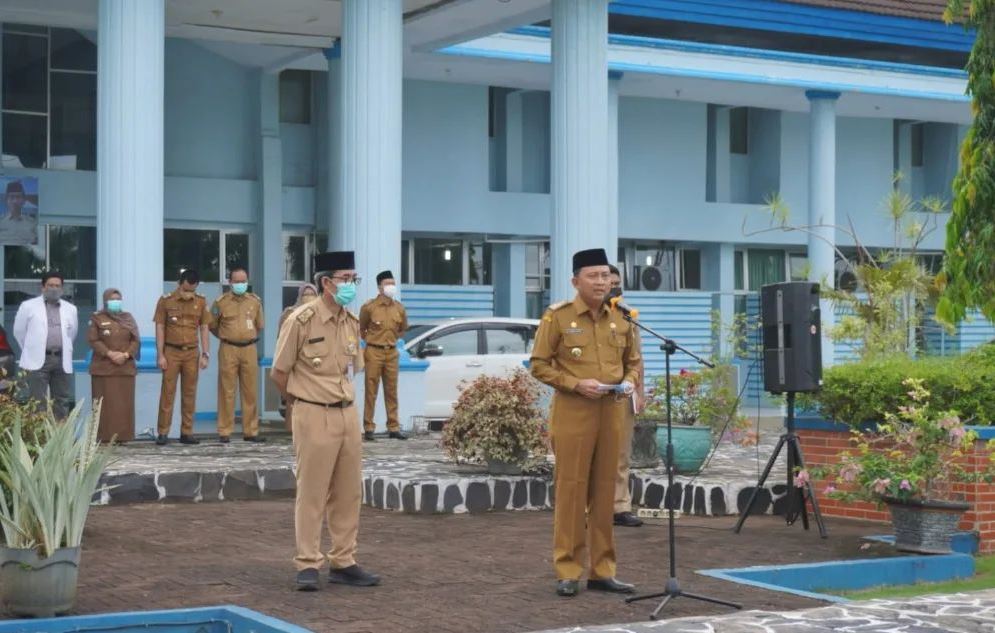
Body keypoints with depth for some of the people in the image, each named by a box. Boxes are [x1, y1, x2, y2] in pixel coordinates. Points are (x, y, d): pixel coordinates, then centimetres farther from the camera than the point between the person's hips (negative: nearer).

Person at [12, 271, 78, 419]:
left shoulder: (70, 309, 11)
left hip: (62, 361, 4)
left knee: (62, 402, 5)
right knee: (38, 404, -5)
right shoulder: (28, 306, 1)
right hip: (38, 360, -4)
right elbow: (19, 331, 9)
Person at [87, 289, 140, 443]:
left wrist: (126, 354, -10)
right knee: (105, 404, -4)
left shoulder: (128, 318, 12)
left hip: (125, 367, 3)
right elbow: (93, 340, -5)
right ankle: (104, 436, -3)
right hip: (103, 368, -3)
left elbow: (136, 340, 7)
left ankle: (122, 435, 4)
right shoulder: (97, 318, 4)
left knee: (124, 403, 1)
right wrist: (109, 353, -15)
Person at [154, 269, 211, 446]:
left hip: (192, 353, 2)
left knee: (189, 394, 5)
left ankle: (187, 432, 11)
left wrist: (205, 354, 2)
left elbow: (204, 328, 8)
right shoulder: (165, 301, -3)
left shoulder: (201, 302, 4)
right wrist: (160, 355, -7)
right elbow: (159, 328, -2)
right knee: (168, 392, -2)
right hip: (171, 352, -2)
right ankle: (163, 433, 0)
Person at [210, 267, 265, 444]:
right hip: (228, 350, -3)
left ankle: (250, 431, 11)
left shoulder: (255, 301, 8)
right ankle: (225, 432, 4)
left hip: (249, 350, 3)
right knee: (227, 392, -1)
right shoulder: (221, 302, 0)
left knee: (250, 392, 4)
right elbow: (212, 326, 12)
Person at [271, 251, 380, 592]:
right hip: (314, 417, -6)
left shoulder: (352, 322, 8)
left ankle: (343, 563, 18)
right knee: (312, 494, -1)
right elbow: (279, 373, -4)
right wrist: (303, 401, 8)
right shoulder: (302, 320, -11)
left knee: (348, 493, 9)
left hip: (348, 413, 6)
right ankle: (308, 566, 7)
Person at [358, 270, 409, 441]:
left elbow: (403, 328, 22)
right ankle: (369, 428, 2)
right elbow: (361, 329, 8)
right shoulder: (369, 307, -7)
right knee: (371, 391, -2)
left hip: (392, 352, 4)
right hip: (374, 352, -4)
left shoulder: (399, 308, 5)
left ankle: (393, 428, 11)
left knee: (391, 391, 7)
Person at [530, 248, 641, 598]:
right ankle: (568, 572, 4)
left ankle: (602, 570, 15)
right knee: (571, 490, -2)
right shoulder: (557, 316, -5)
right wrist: (576, 384, -16)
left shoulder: (620, 317, 9)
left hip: (612, 413, 4)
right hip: (573, 412, -4)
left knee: (605, 491, 8)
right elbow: (539, 365, -5)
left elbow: (633, 360, 18)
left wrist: (629, 382, -3)